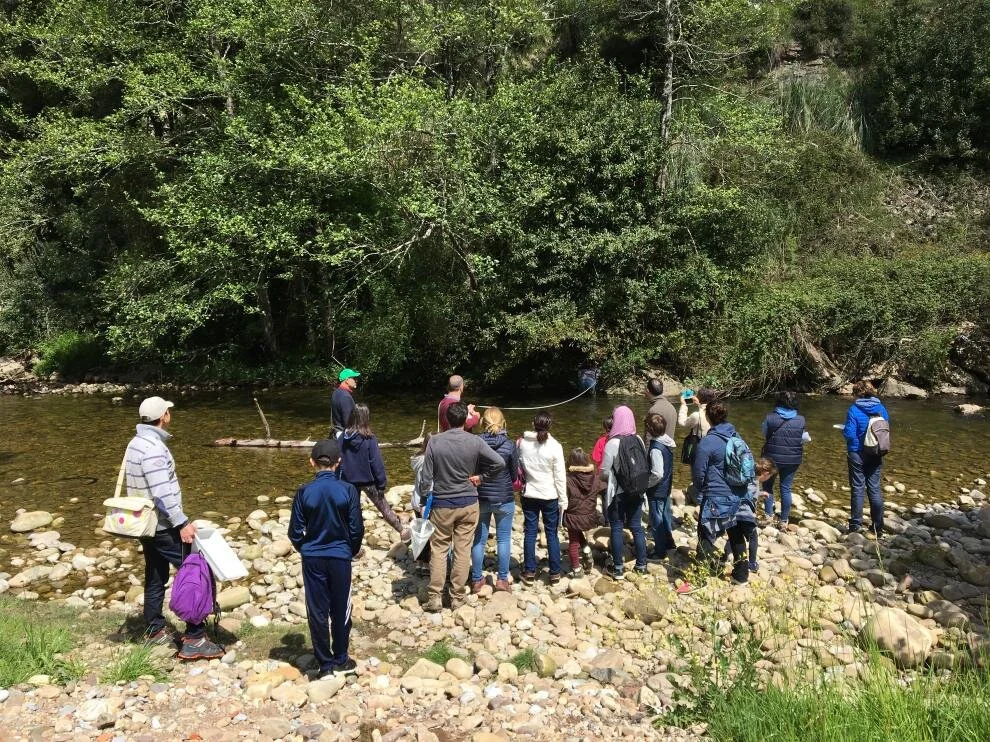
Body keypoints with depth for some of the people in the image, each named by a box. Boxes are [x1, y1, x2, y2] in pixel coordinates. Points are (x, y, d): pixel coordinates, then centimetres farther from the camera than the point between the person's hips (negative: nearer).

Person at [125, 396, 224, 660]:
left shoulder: (136, 443, 9)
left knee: (155, 577, 20)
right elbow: (162, 494, -26)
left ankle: (154, 631, 31)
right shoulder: (153, 448, -22)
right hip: (164, 527, -10)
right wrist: (182, 524, -22)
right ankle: (194, 640, -4)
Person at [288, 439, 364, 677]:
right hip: (340, 558, 0)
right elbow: (356, 529, -7)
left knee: (317, 612, 11)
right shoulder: (348, 490, -12)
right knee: (341, 610, 15)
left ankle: (325, 664, 18)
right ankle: (340, 661, 27)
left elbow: (295, 532, -4)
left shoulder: (304, 492, -10)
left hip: (313, 559, 0)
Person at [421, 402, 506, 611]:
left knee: (438, 549, 9)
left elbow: (426, 476, -7)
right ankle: (458, 596, 17)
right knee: (463, 550, 9)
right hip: (468, 503, 1)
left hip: (442, 504, 0)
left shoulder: (435, 441, -10)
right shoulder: (475, 441, -9)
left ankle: (435, 597, 10)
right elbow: (499, 463, -12)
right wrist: (481, 477, 2)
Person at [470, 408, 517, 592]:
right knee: (503, 539, 12)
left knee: (479, 539, 12)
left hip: (480, 499, 1)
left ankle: (477, 580, 20)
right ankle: (502, 579, 18)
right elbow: (515, 474, -1)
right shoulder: (509, 444, -12)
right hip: (504, 499, -1)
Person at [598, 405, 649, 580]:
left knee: (617, 528, 7)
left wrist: (603, 478, 8)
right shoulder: (639, 440, -5)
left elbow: (604, 473, -14)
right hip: (637, 491, 4)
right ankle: (641, 565, 23)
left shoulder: (612, 444, -18)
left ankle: (618, 569, 12)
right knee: (637, 527, 15)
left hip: (617, 493, -4)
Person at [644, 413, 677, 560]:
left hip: (656, 491, -9)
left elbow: (657, 474, -30)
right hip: (666, 487, 9)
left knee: (656, 520, 6)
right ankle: (669, 541, 41)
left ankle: (660, 551, 18)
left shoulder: (656, 448, -28)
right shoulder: (666, 441, -2)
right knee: (665, 514, 24)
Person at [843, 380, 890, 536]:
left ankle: (856, 525, 10)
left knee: (857, 488, 5)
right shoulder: (881, 408, 1)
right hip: (876, 454, 4)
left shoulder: (854, 410, -15)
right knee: (875, 488, 11)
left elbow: (849, 434, -17)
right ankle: (878, 525, 16)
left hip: (857, 454, -4)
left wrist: (844, 429, 3)